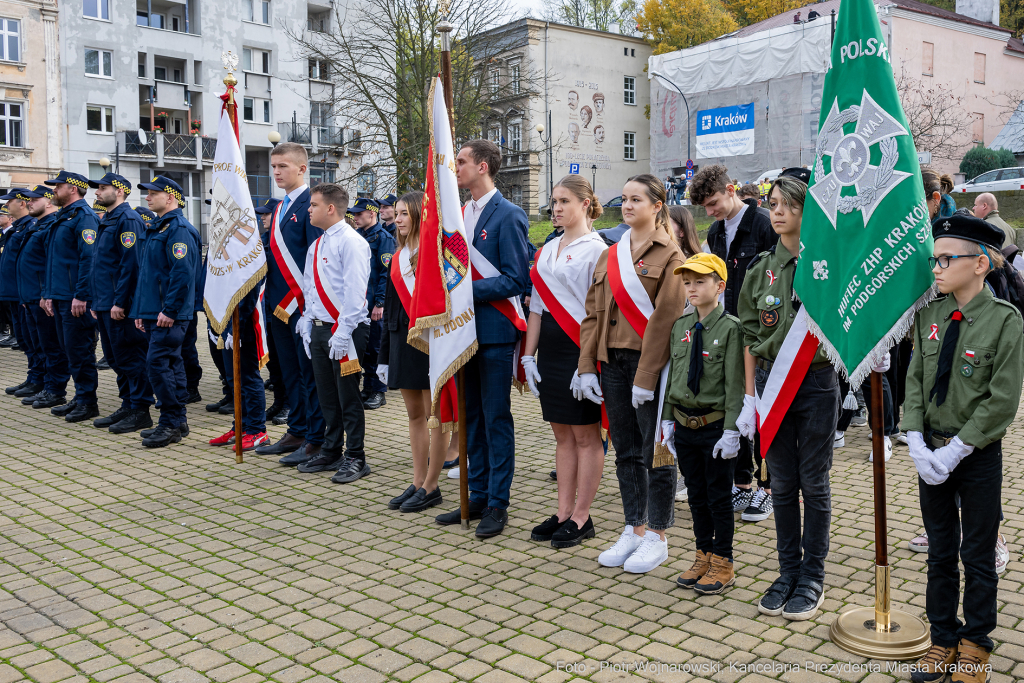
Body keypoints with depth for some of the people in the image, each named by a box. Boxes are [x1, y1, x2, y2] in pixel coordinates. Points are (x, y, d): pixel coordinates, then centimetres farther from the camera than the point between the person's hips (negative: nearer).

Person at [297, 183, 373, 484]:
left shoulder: (352, 243, -12)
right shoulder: (315, 247, 15)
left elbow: (354, 293, -17)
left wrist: (342, 333, -20)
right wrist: (307, 325, 13)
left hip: (345, 331, -8)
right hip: (319, 329, 8)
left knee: (348, 397, -1)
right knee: (327, 395, 15)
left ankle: (355, 459, 9)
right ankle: (331, 452, 27)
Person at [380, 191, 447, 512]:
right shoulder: (398, 257, 13)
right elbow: (391, 305, 16)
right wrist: (384, 356, 15)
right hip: (402, 338, 7)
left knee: (433, 415, 1)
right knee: (415, 414, 12)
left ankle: (431, 487, 10)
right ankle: (418, 483, 20)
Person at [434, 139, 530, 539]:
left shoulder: (508, 216, -9)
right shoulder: (460, 213, 14)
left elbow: (516, 279, -14)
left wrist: (469, 290, -19)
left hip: (495, 330, -8)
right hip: (465, 328, 8)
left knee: (496, 417, -1)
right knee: (471, 416, 13)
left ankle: (498, 503, 9)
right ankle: (478, 496, 24)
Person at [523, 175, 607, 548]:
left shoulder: (596, 249, -8)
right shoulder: (547, 250, 14)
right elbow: (537, 304, 14)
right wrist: (529, 355, 10)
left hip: (580, 349, -7)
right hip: (550, 348, 7)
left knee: (585, 435, 2)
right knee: (562, 434, 11)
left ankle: (581, 517, 10)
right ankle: (563, 512, 19)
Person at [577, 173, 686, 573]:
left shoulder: (669, 256, -6)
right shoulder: (610, 256, 13)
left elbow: (665, 318, -13)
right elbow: (593, 313, 11)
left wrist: (645, 377, -17)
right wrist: (587, 367, 2)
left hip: (651, 364, -6)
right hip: (613, 362, 6)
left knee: (655, 451, 3)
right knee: (626, 451, 13)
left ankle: (656, 536, 15)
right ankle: (634, 529, 25)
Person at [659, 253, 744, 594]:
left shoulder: (731, 328, -11)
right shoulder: (680, 326, 6)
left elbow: (735, 383, -13)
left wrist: (731, 430, -16)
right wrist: (668, 419, 9)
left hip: (715, 426, -6)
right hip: (684, 424, 6)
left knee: (719, 496, 6)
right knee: (696, 494, 15)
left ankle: (722, 563, 19)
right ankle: (703, 556, 29)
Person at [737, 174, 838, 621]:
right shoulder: (761, 268, 5)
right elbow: (750, 336, 6)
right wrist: (750, 396, 4)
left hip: (816, 381, -3)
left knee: (813, 483, 6)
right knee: (782, 483, 11)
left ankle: (812, 578, 20)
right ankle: (788, 573, 24)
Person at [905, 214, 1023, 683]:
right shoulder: (930, 314, 0)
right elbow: (915, 380, 3)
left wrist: (954, 451, -16)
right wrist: (917, 444, -7)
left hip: (978, 456, -4)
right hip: (931, 452, 4)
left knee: (977, 556, 10)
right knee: (940, 552, 15)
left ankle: (975, 645, 29)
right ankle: (943, 639, 30)